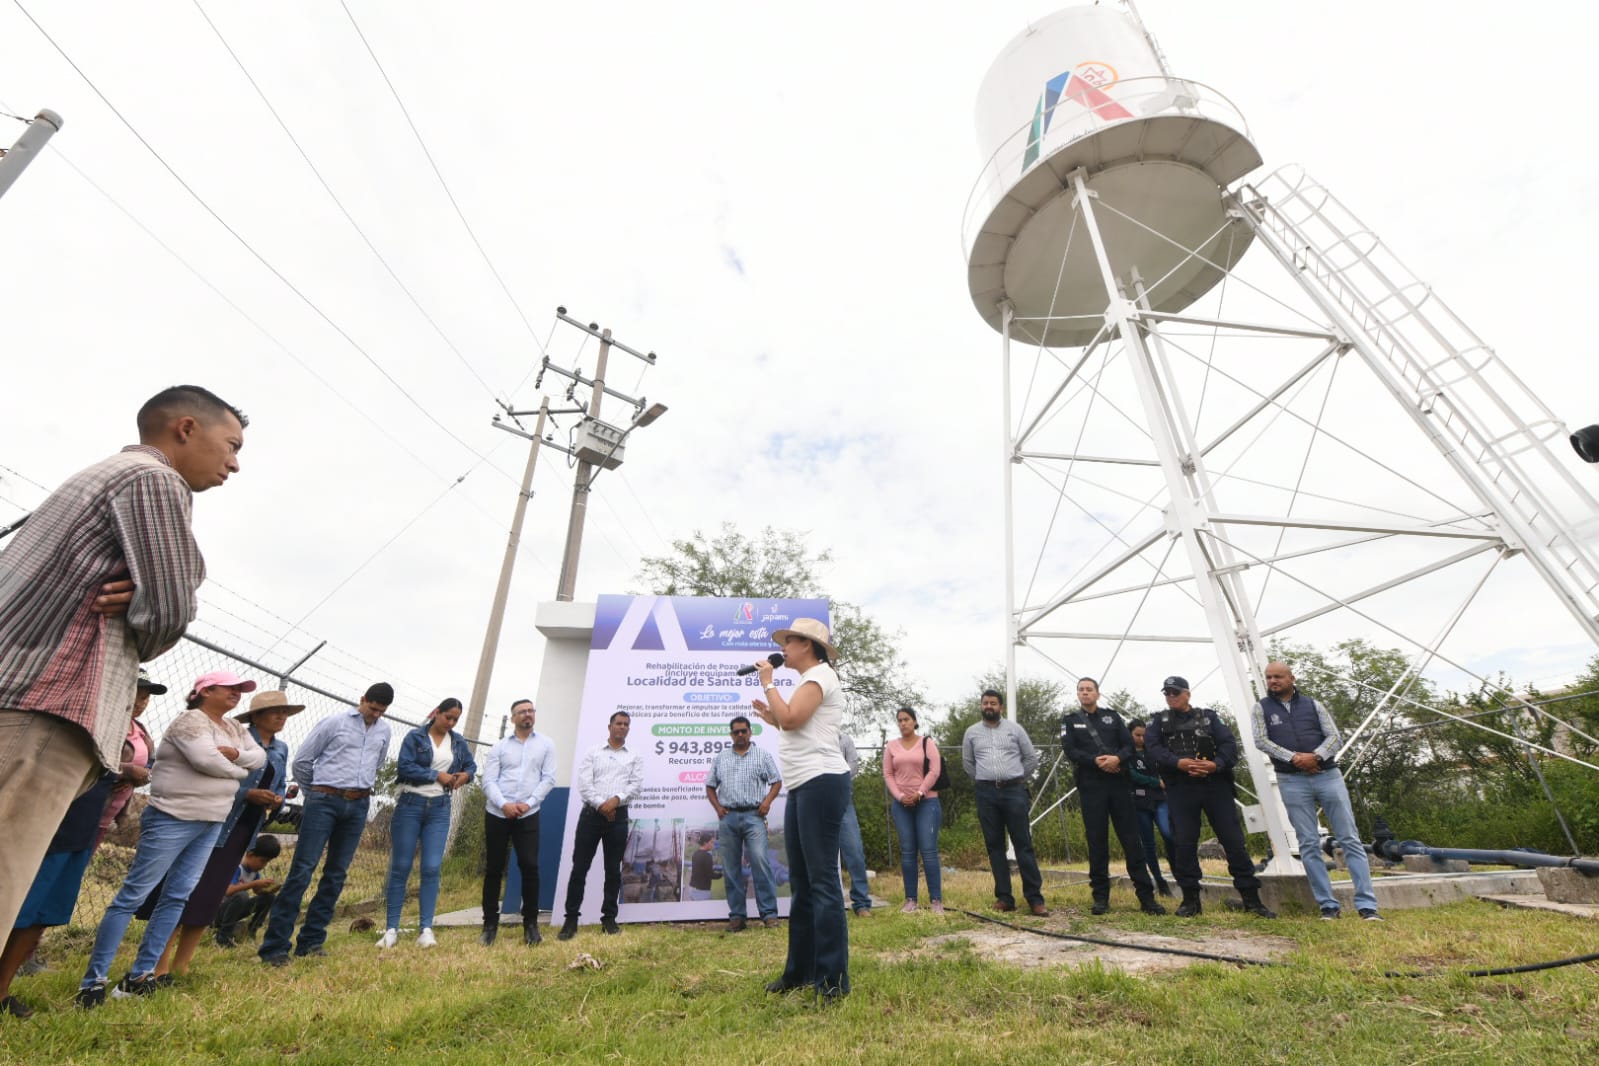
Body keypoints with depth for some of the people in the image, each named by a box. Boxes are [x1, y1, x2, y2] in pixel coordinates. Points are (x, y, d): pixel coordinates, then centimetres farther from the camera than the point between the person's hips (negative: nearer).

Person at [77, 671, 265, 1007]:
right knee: (133, 894, -2)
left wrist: (235, 753, -13)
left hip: (212, 824, 8)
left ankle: (141, 974, 16)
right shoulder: (190, 721, -12)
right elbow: (206, 760, -24)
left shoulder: (234, 728, 12)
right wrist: (240, 771, -7)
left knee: (178, 896, 8)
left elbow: (260, 757, 6)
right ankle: (94, 979, 7)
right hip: (173, 819, -7)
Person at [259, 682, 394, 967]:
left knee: (336, 874, 8)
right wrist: (314, 792, 9)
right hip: (325, 801, -4)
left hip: (358, 806, 4)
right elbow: (301, 761, 2)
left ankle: (311, 940, 17)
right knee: (302, 870, -6)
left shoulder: (384, 731, 9)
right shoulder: (333, 723, -4)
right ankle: (274, 945, 2)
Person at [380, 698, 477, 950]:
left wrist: (466, 775, -4)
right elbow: (405, 767, -13)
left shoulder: (459, 742, 9)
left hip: (439, 809, 2)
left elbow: (471, 765, 17)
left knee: (432, 869, -2)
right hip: (410, 805, -2)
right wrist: (436, 775, -16)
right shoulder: (415, 736, -3)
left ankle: (426, 929, 4)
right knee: (400, 868, 4)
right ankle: (392, 928, 15)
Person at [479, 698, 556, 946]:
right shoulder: (499, 747, 6)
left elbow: (548, 779, 1)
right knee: (493, 869, 8)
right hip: (497, 814, 1)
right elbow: (488, 781, -2)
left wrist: (528, 803, -11)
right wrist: (504, 804, -17)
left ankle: (531, 923, 9)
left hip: (528, 815, -1)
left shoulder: (545, 745, 6)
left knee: (530, 867, -5)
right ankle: (490, 924, 23)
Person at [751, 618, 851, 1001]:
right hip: (801, 787, 10)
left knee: (822, 880, -5)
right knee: (800, 883, 15)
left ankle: (833, 979, 3)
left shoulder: (820, 673, -8)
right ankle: (800, 970, 25)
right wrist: (772, 718, 13)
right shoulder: (810, 681, 21)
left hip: (821, 783, -10)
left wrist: (767, 683, -8)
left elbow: (791, 719, -19)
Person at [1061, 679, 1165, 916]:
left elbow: (1129, 744, 4)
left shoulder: (1112, 716, 13)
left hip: (1118, 783, 2)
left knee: (1131, 839, 2)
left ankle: (1146, 896, 9)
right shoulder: (1070, 720, 8)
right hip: (1090, 786, -1)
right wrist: (1096, 761, -19)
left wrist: (1117, 758, -17)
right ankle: (1100, 897, 10)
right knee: (1097, 841, 2)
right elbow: (1070, 750, -5)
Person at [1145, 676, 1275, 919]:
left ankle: (1251, 898, 13)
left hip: (1215, 784, 0)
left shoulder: (1208, 716, 11)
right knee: (1184, 843, 0)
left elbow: (1229, 743, -1)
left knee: (1233, 840, 2)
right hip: (1180, 789, 0)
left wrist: (1216, 764, -20)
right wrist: (1179, 763, -21)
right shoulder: (1160, 723, 12)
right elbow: (1153, 747, -5)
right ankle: (1190, 898, 10)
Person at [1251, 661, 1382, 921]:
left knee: (1350, 839, 1)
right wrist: (1293, 758, -17)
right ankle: (1328, 905, 8)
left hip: (1328, 775, 1)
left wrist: (1315, 756, -16)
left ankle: (1366, 905, 7)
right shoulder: (1262, 708, 5)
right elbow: (1261, 741, -5)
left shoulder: (1313, 705, 8)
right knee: (1309, 845, 1)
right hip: (1292, 781, -1)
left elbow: (1335, 737, 1)